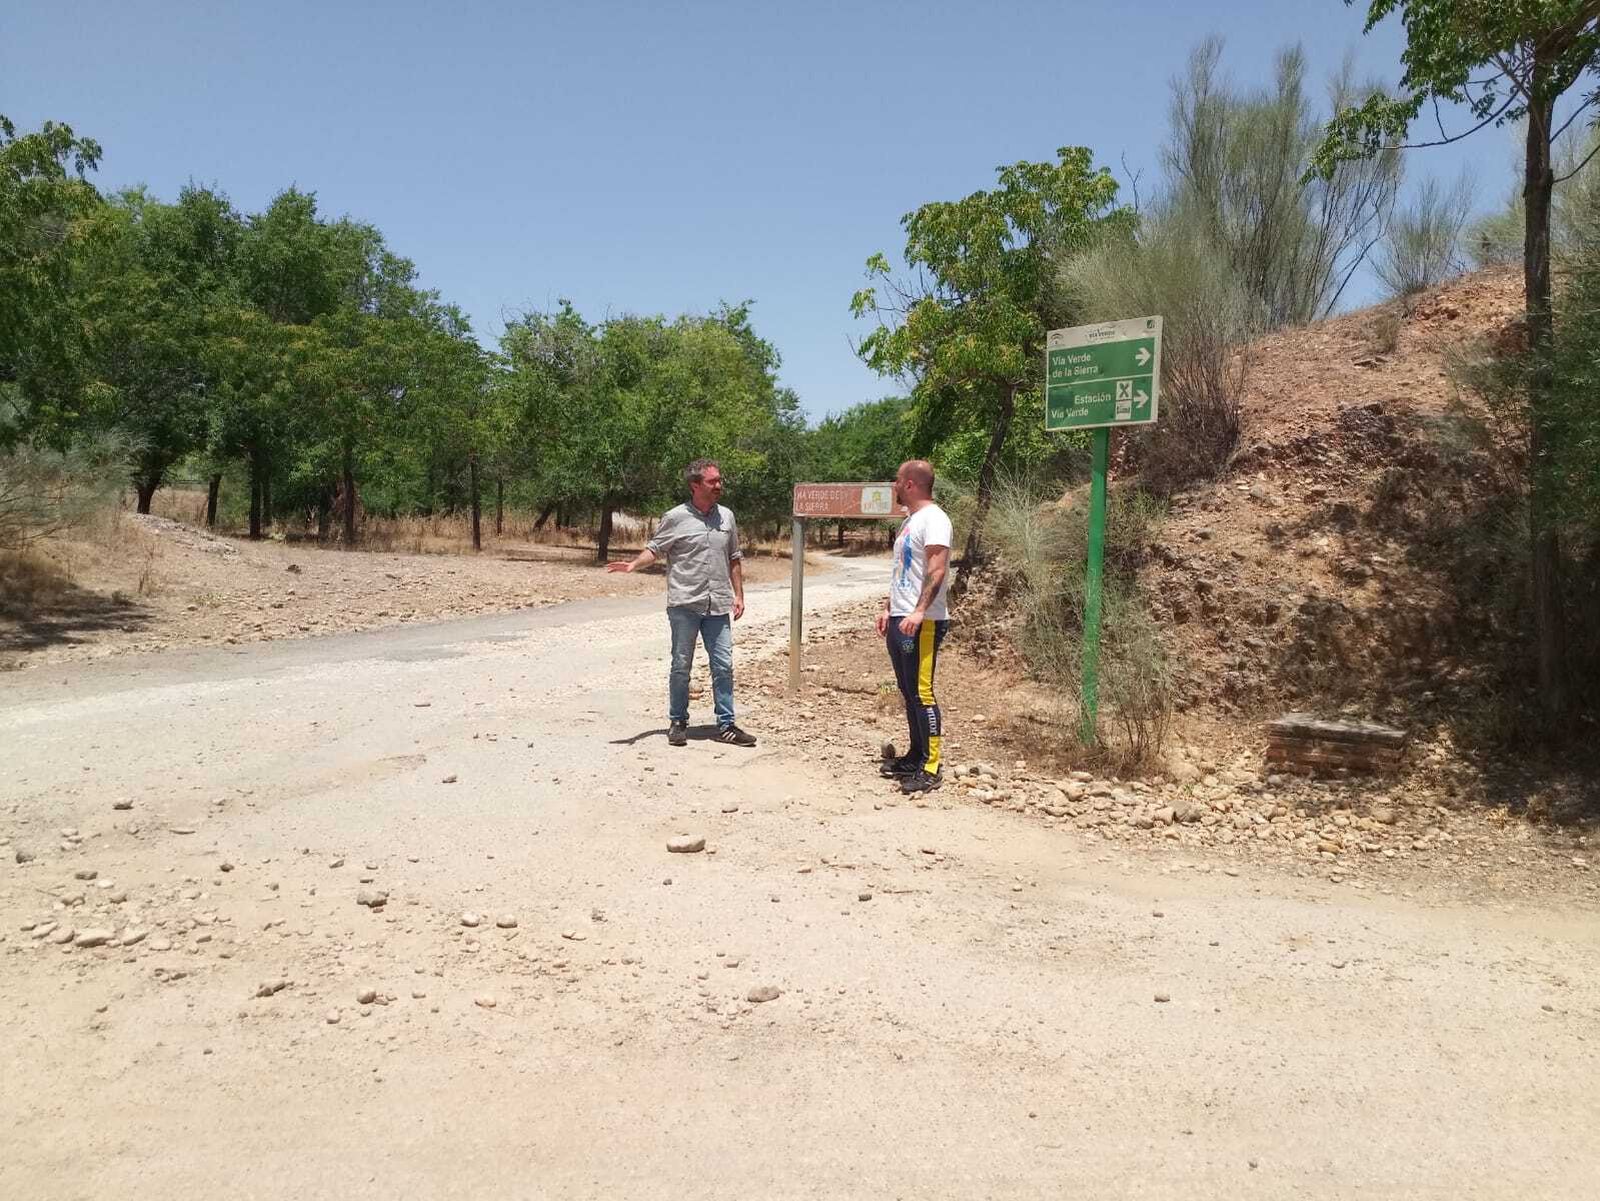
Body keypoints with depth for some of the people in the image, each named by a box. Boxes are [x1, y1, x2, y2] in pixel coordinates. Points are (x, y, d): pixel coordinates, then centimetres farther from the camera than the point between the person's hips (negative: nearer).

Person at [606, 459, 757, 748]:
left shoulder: (726, 516, 9)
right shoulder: (676, 518, -4)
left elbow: (734, 559, 15)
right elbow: (654, 549, -1)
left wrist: (738, 594, 11)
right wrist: (633, 564, -21)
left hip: (718, 606, 4)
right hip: (684, 605, -3)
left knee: (723, 666, 4)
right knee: (681, 666, 6)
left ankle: (726, 725, 12)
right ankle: (677, 723, 18)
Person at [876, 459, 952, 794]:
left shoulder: (933, 518, -12)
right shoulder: (909, 520, 19)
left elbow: (938, 569, -23)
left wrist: (919, 611, -31)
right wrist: (888, 609, 22)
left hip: (922, 622, -10)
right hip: (899, 620, 10)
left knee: (921, 693, -8)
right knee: (908, 692, 14)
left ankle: (932, 768, -3)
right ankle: (916, 756, 23)